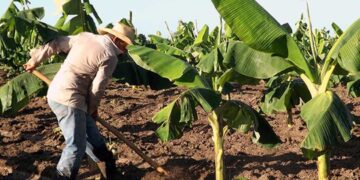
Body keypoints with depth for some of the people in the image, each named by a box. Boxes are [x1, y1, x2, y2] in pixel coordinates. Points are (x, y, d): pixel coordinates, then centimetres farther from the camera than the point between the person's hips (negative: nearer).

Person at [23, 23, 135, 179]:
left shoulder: (85, 36, 10)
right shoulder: (110, 57, -11)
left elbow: (57, 44, 18)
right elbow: (97, 88, -8)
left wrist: (36, 59, 29)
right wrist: (92, 108, 10)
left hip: (56, 93, 9)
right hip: (69, 99, -9)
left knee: (90, 133, 20)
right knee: (77, 145, -9)